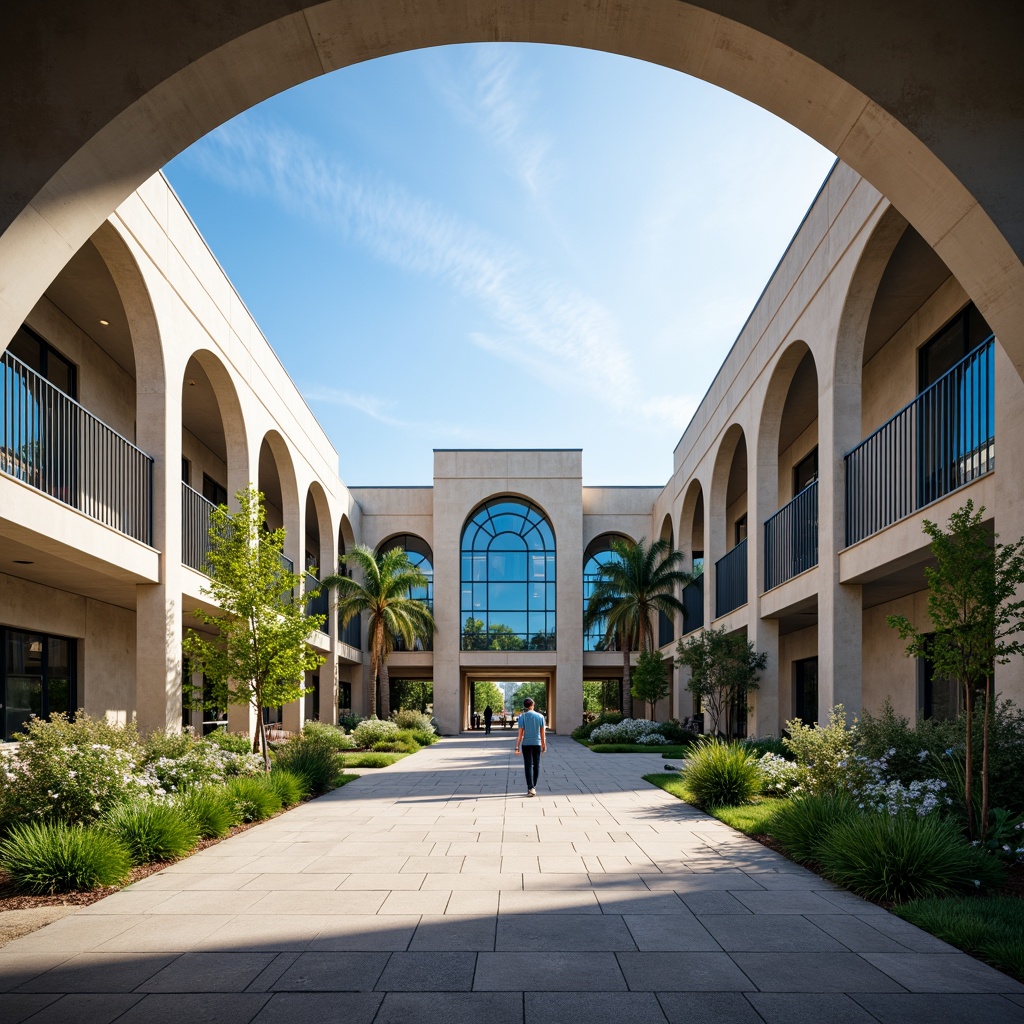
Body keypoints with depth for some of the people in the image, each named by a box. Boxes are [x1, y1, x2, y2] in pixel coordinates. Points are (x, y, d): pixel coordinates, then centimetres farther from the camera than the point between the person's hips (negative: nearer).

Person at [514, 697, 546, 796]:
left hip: (526, 744, -2)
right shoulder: (540, 716, 1)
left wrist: (517, 746, -4)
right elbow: (542, 733, 4)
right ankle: (533, 787, 22)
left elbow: (520, 733, -8)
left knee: (528, 766, -1)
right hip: (537, 743, 2)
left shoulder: (522, 717, -5)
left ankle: (531, 788, -11)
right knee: (536, 765, 13)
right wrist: (544, 745, 14)